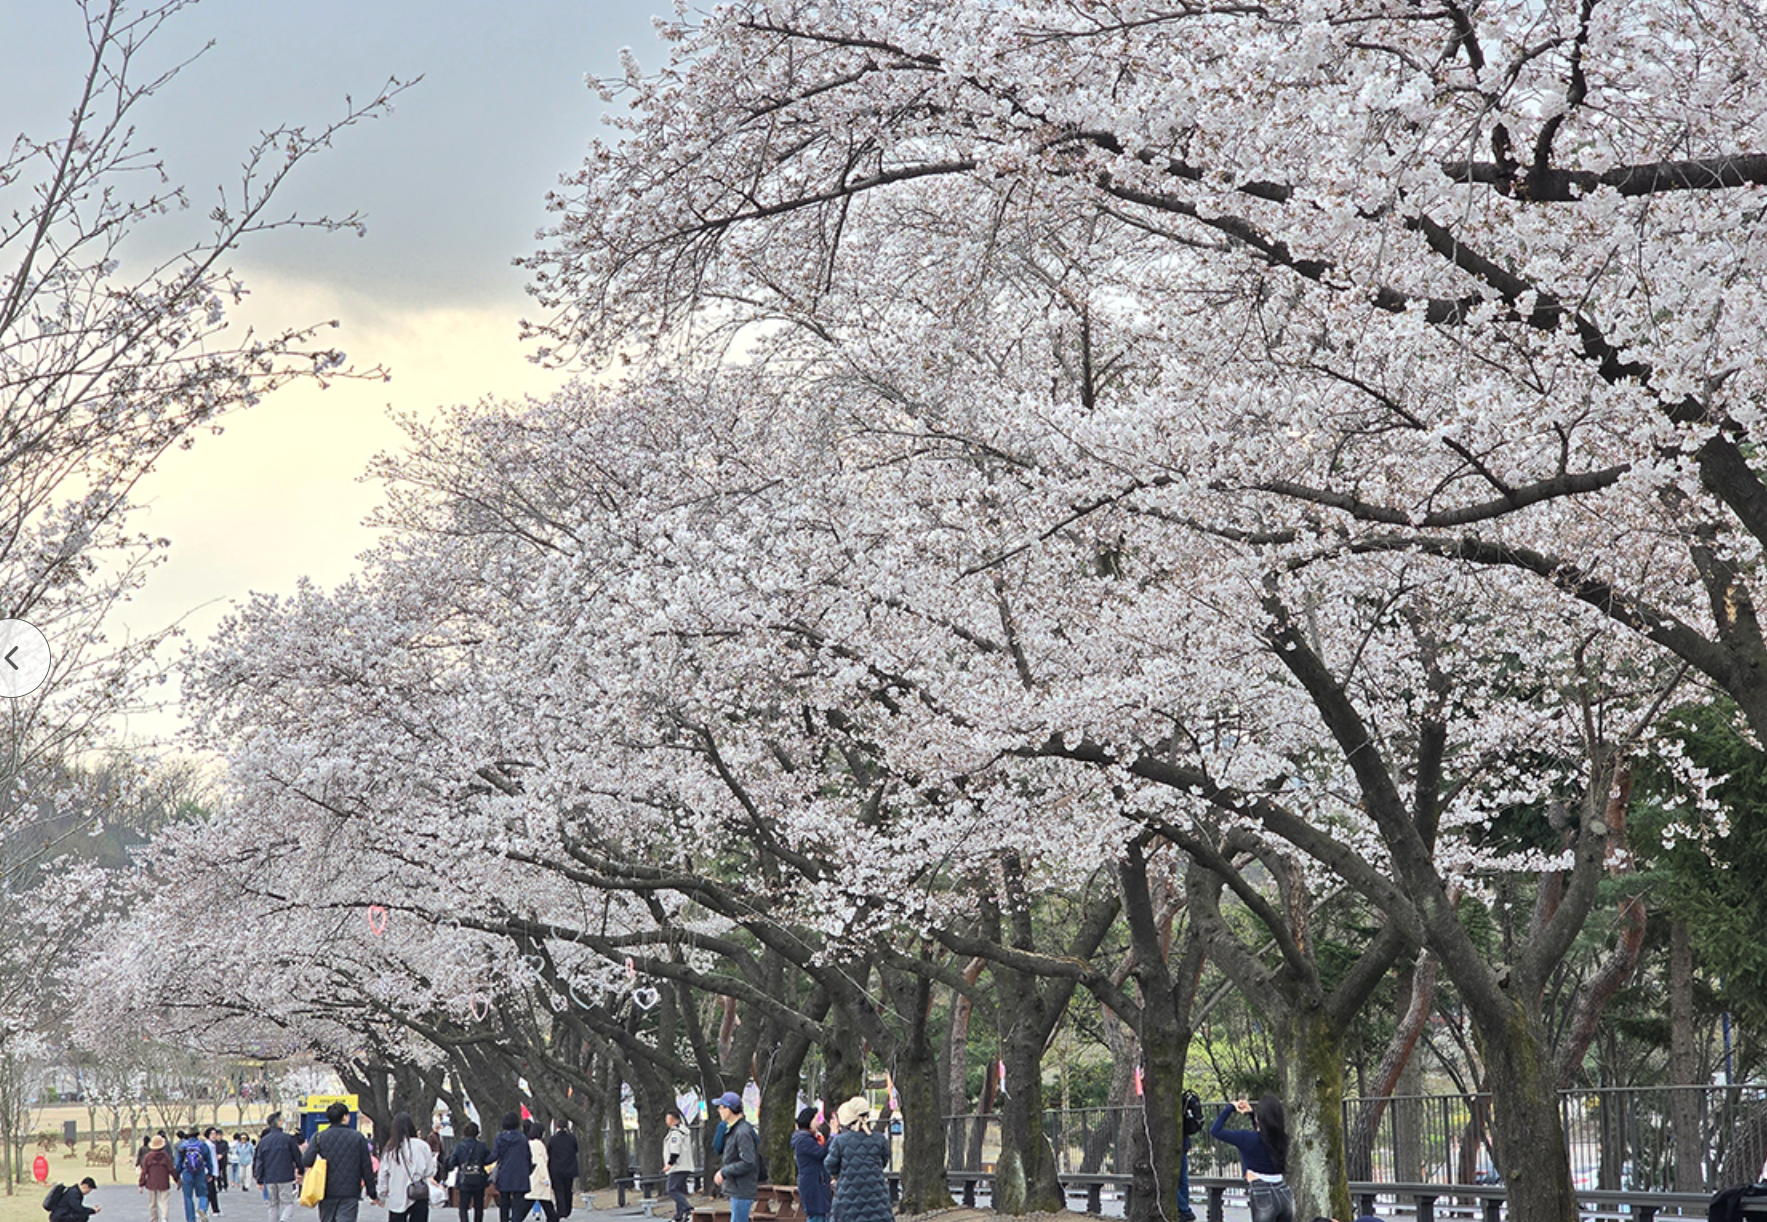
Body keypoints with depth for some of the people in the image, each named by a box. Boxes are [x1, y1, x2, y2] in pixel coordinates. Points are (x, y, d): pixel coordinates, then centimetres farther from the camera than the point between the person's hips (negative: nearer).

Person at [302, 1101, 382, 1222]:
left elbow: (306, 1162, -11)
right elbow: (367, 1168, 1)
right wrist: (372, 1194, 9)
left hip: (327, 1193, 2)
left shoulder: (319, 1137, -1)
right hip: (350, 1194, -2)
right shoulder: (358, 1138, -1)